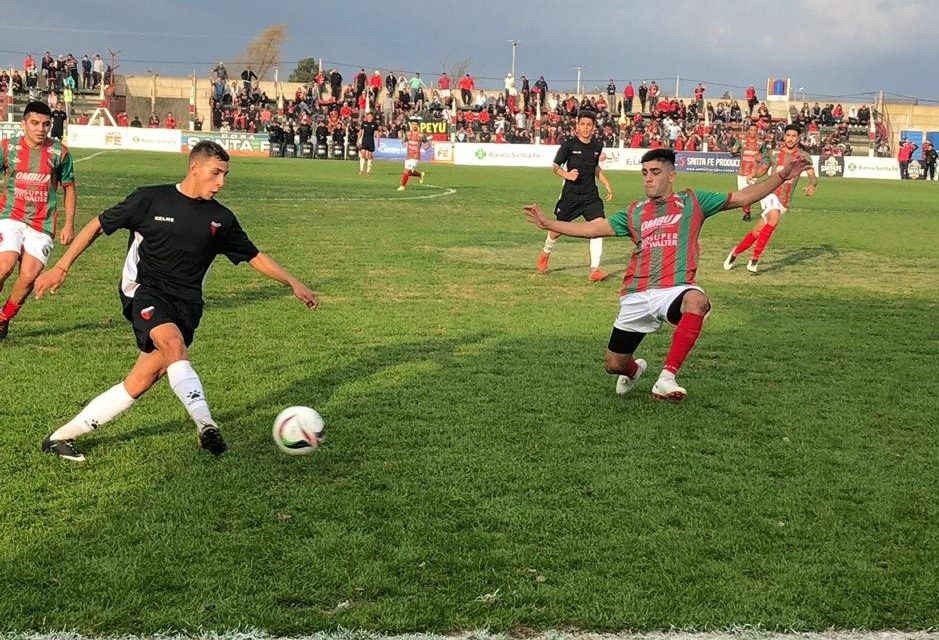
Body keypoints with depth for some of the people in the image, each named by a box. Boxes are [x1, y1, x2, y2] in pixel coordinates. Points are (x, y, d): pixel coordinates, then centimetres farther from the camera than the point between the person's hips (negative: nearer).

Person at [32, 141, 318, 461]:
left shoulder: (221, 219, 9)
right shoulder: (151, 199, -1)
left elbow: (255, 257, 16)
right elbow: (98, 225, 5)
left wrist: (293, 283, 6)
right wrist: (61, 267, 1)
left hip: (186, 304, 3)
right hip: (144, 291, -3)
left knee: (141, 382, -6)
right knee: (175, 344, -34)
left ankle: (61, 436, 7)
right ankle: (206, 425, -43)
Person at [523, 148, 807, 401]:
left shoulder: (692, 201, 10)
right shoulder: (634, 212, 16)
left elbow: (743, 197, 8)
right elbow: (593, 228, 14)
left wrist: (782, 175, 0)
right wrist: (547, 223, 6)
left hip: (675, 289, -3)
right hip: (636, 297, 3)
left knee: (697, 301, -41)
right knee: (614, 365, 6)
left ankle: (666, 379, -35)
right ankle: (633, 370, 47)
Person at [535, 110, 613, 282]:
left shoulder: (597, 146, 4)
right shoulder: (569, 144, -8)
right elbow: (555, 166, -1)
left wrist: (606, 185, 15)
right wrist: (567, 174, -20)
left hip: (591, 195, 3)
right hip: (570, 195, -2)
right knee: (557, 230, 10)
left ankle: (595, 270, -15)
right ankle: (545, 253, 44)